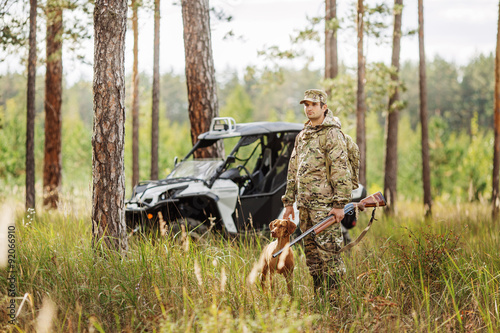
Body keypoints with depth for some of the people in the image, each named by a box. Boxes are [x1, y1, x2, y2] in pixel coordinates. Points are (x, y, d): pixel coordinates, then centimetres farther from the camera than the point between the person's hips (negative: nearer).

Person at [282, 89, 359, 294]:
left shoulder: (332, 134, -6)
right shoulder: (301, 137, 17)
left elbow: (341, 171, -12)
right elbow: (293, 171, 22)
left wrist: (340, 204, -17)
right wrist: (289, 201, 17)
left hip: (325, 204, -8)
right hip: (305, 204, 8)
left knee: (328, 252, -9)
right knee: (311, 254, 10)